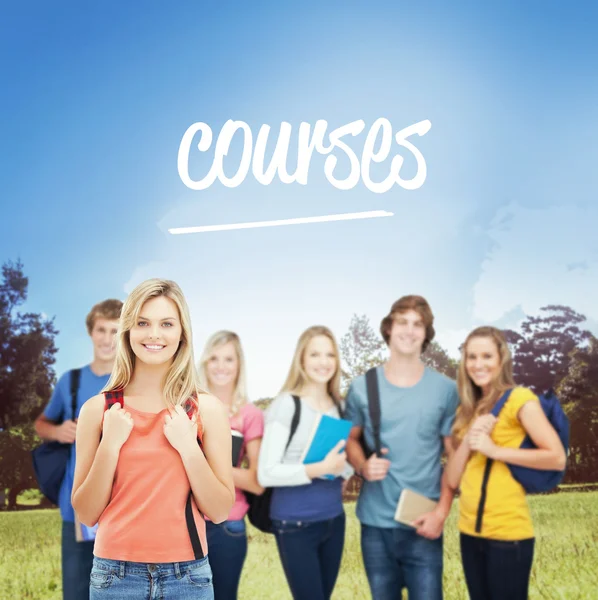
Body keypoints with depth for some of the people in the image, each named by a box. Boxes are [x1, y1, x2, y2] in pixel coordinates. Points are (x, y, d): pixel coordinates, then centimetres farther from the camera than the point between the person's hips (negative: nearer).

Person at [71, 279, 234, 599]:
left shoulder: (207, 408, -3)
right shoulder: (97, 408, -2)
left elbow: (220, 511, -3)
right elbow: (86, 514, -1)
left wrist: (188, 447, -14)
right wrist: (110, 445, -13)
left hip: (187, 574, 0)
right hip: (115, 574, 0)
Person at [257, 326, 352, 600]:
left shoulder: (338, 407, 7)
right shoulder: (286, 405, -12)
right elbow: (266, 473, -16)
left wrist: (341, 467, -8)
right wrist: (320, 468, -25)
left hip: (334, 520, 6)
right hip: (295, 524, -6)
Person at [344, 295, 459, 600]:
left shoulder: (445, 389, -1)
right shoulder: (362, 387, 2)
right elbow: (351, 440, 13)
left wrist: (442, 511, -8)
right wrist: (363, 467, -9)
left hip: (423, 524, -1)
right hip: (375, 522, 2)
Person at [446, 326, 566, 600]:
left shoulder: (520, 399, -7)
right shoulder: (467, 409, 12)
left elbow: (557, 458, -16)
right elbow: (452, 479, 7)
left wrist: (494, 450, -15)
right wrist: (468, 441, -10)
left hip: (508, 533, -7)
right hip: (470, 531, 7)